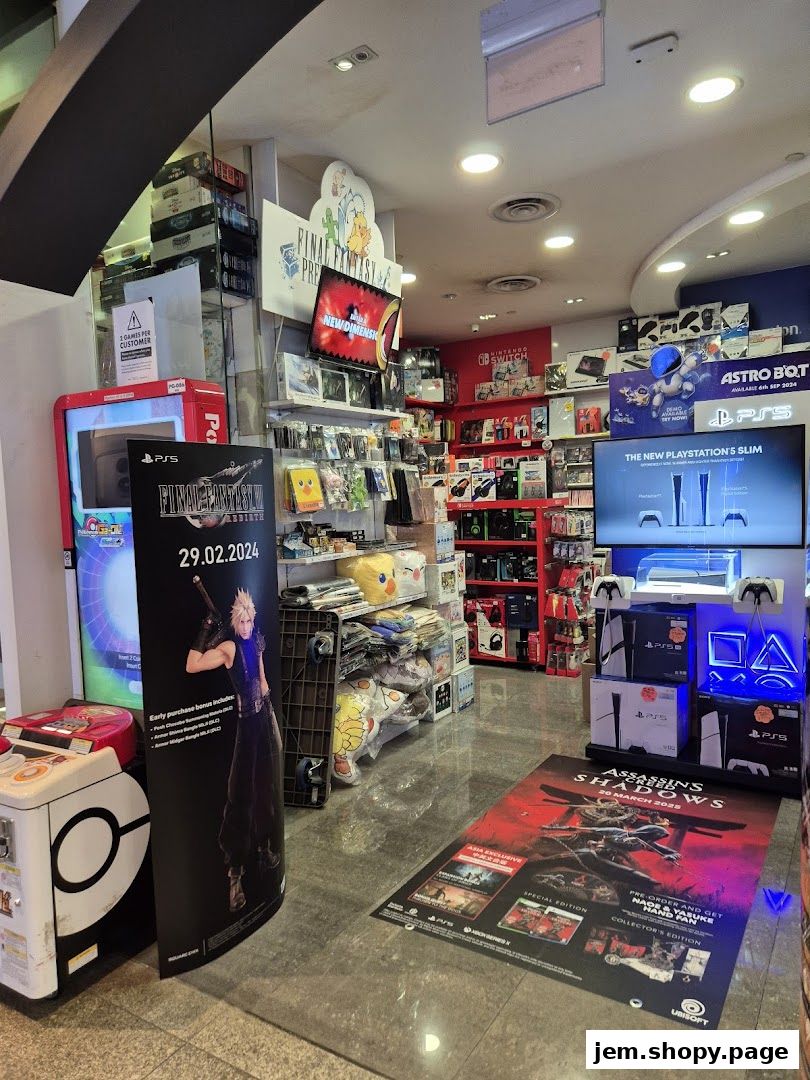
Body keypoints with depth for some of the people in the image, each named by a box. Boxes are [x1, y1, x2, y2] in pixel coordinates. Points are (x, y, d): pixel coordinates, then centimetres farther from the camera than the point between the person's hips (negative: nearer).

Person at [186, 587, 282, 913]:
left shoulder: (255, 643, 6)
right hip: (245, 724, -7)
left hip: (264, 719, 7)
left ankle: (265, 850, 38)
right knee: (241, 796, -5)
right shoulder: (230, 647, -15)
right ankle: (234, 876, 3)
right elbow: (192, 666, -28)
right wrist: (205, 631, -28)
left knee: (265, 787, 19)